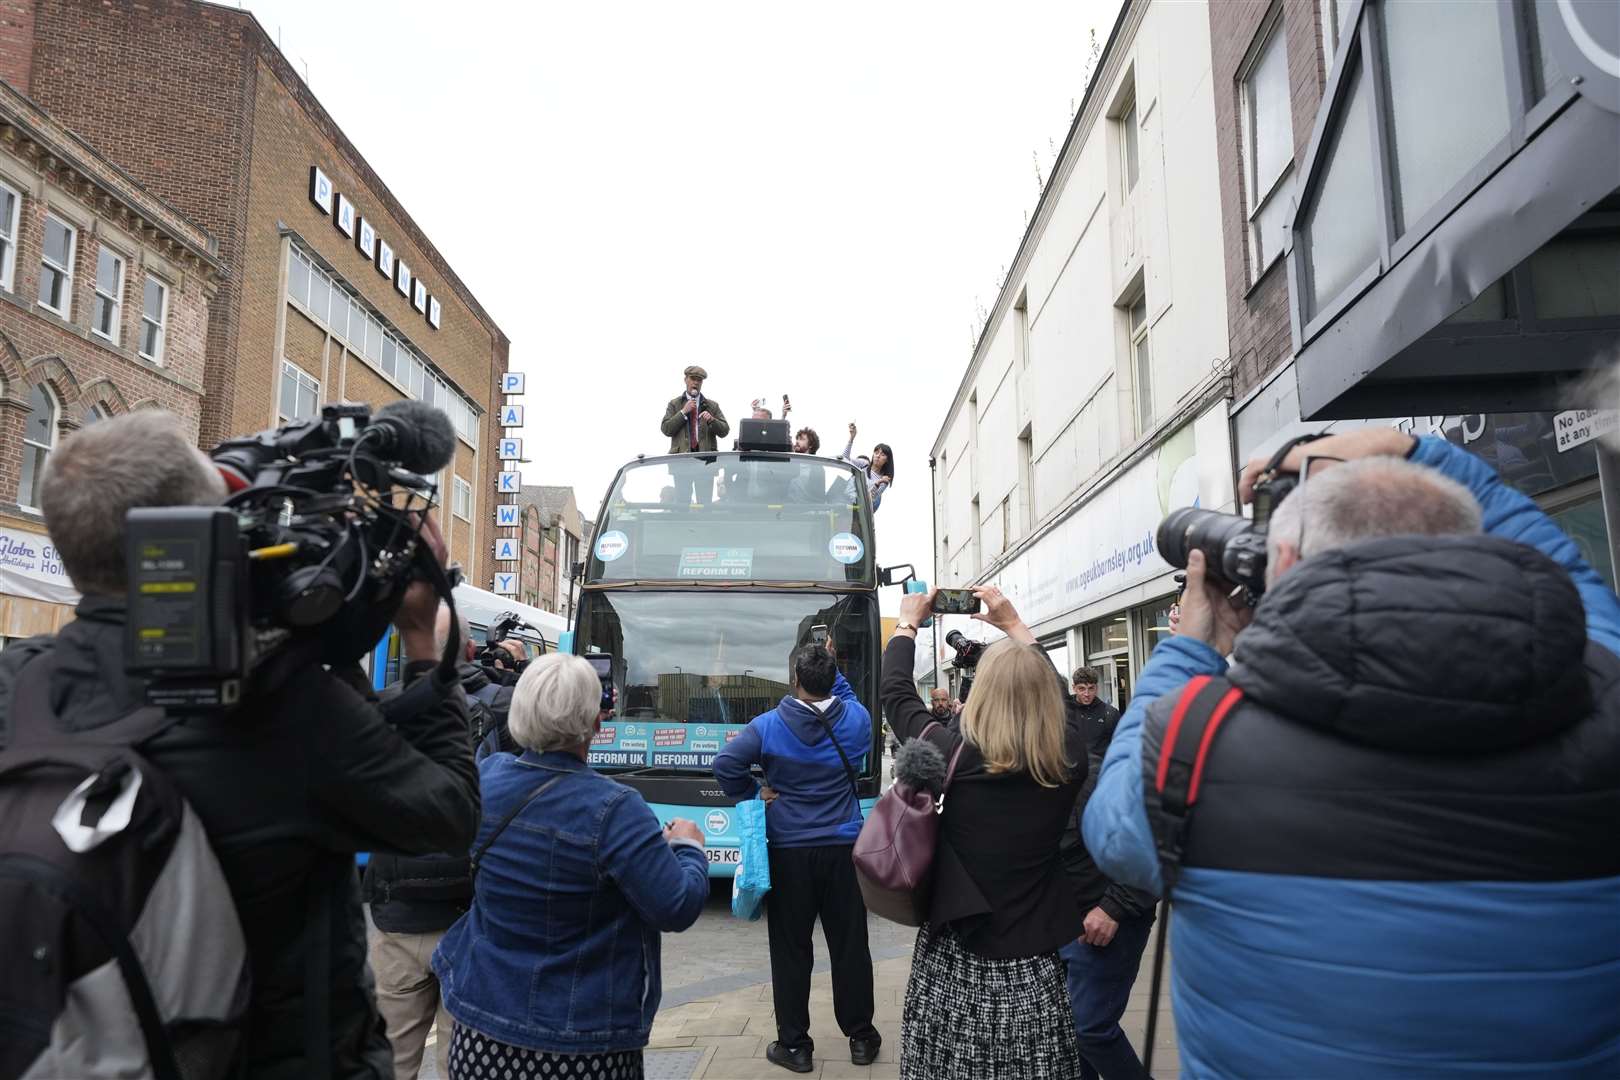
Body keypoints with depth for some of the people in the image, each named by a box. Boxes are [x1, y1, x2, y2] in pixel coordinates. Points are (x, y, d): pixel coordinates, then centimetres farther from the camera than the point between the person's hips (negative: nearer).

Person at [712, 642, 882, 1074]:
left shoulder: (769, 725, -10)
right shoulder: (855, 720, -2)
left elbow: (726, 763, -19)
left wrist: (752, 795, -5)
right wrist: (830, 666, 22)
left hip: (788, 853, -2)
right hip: (843, 851, 2)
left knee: (791, 952, 8)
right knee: (850, 946, 12)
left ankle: (794, 1045, 17)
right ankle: (860, 1037, 25)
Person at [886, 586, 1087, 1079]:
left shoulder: (957, 755, -18)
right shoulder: (1070, 755, -12)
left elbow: (896, 693, -2)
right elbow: (1052, 691, 9)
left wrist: (908, 622, 12)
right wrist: (1013, 624, 19)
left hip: (955, 961, -2)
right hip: (1033, 963, 2)